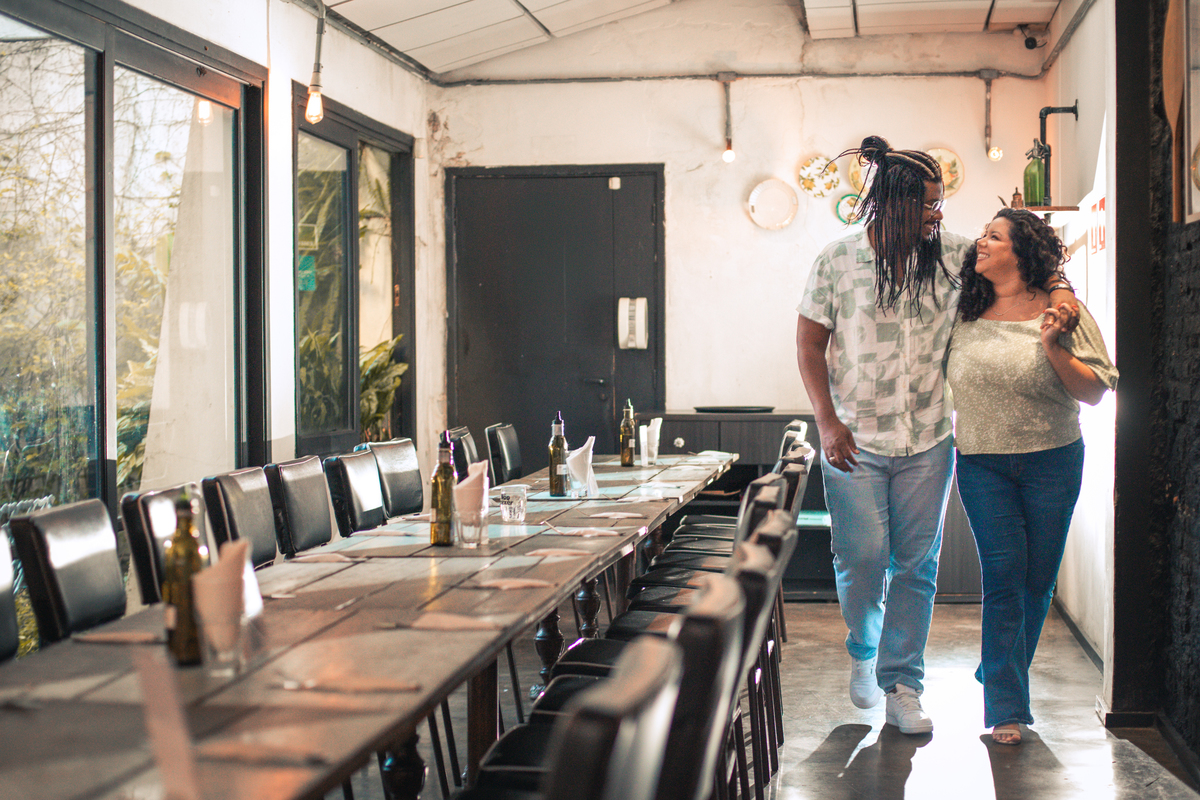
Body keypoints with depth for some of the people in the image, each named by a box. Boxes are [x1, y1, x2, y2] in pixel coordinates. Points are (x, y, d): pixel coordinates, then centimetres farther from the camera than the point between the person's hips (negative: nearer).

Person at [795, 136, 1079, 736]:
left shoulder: (955, 256, 1)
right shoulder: (838, 261, -4)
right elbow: (810, 344, 0)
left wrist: (1059, 287, -11)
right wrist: (827, 421, -9)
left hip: (928, 443, 2)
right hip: (855, 440, -2)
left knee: (916, 564, 4)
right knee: (861, 560, -2)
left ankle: (902, 685, 15)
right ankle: (863, 652, 28)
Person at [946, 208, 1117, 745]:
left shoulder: (1063, 311, -3)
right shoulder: (966, 314, 4)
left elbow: (1095, 392, -6)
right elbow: (939, 375, 21)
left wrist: (1053, 349, -19)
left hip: (1051, 463, -1)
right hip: (982, 463, 1)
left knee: (1038, 579, 8)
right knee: (1003, 577, -6)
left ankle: (1000, 674, 32)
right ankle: (1007, 707, -2)